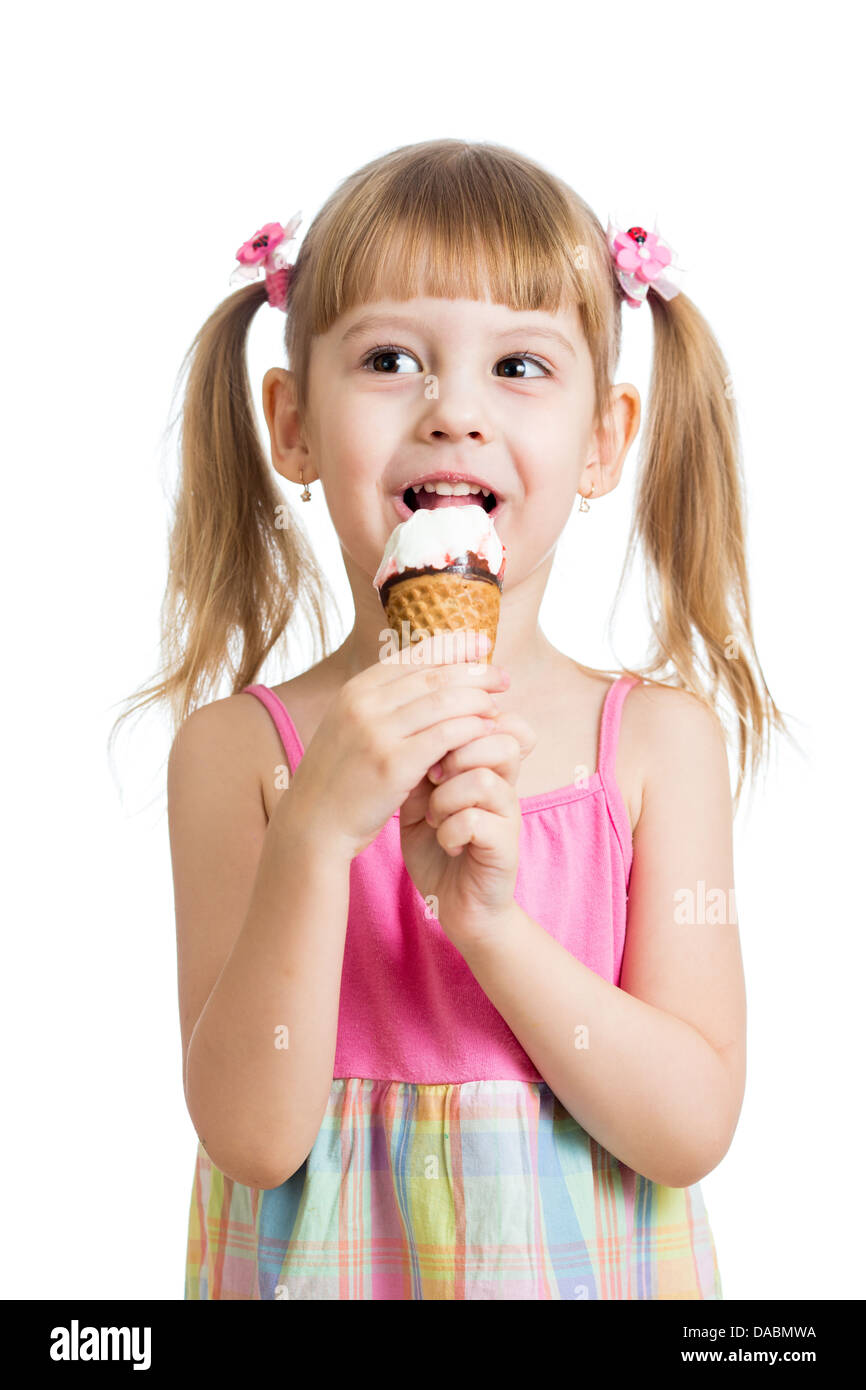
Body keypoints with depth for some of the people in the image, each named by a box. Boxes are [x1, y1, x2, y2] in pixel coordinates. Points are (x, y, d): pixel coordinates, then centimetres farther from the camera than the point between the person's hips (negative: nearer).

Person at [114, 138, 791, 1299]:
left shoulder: (660, 737, -10)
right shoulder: (238, 747, -12)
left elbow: (691, 1133, -12)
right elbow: (253, 1138, -16)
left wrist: (493, 922, -24)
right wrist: (316, 834, -27)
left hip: (582, 1252, 1)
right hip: (327, 1251, -1)